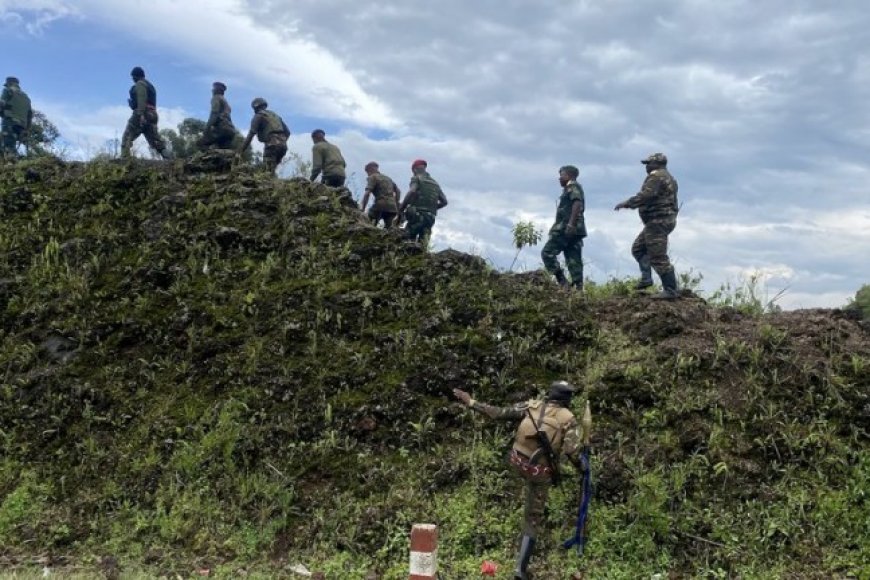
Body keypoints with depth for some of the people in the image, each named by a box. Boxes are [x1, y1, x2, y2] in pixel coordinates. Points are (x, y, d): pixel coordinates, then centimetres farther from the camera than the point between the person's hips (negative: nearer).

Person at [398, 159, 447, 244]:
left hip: (417, 214, -6)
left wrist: (401, 209, -11)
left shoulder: (417, 178, 4)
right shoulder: (435, 183, 23)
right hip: (431, 217, 6)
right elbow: (444, 201, 18)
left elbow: (411, 192, -15)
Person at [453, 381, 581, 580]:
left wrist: (470, 402, 3)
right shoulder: (568, 419, -6)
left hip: (518, 463, 3)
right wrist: (581, 465, 6)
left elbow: (498, 413, -2)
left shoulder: (532, 406, 0)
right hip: (540, 472, -3)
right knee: (533, 519, 7)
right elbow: (571, 451, -16)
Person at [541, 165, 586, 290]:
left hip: (566, 228, -10)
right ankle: (579, 287, -2)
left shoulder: (572, 186, -2)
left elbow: (577, 203, -18)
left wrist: (570, 224, -26)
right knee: (574, 260, 4)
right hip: (575, 230, 10)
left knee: (547, 253, -9)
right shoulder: (572, 189, 26)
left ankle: (562, 281, -16)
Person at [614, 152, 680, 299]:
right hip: (664, 219, 11)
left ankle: (670, 290, -9)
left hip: (658, 221, -11)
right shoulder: (668, 177, 20)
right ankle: (646, 278, 10)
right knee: (638, 248, 18)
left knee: (658, 257, -10)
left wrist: (626, 203, -14)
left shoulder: (656, 177, -12)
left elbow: (645, 196, -23)